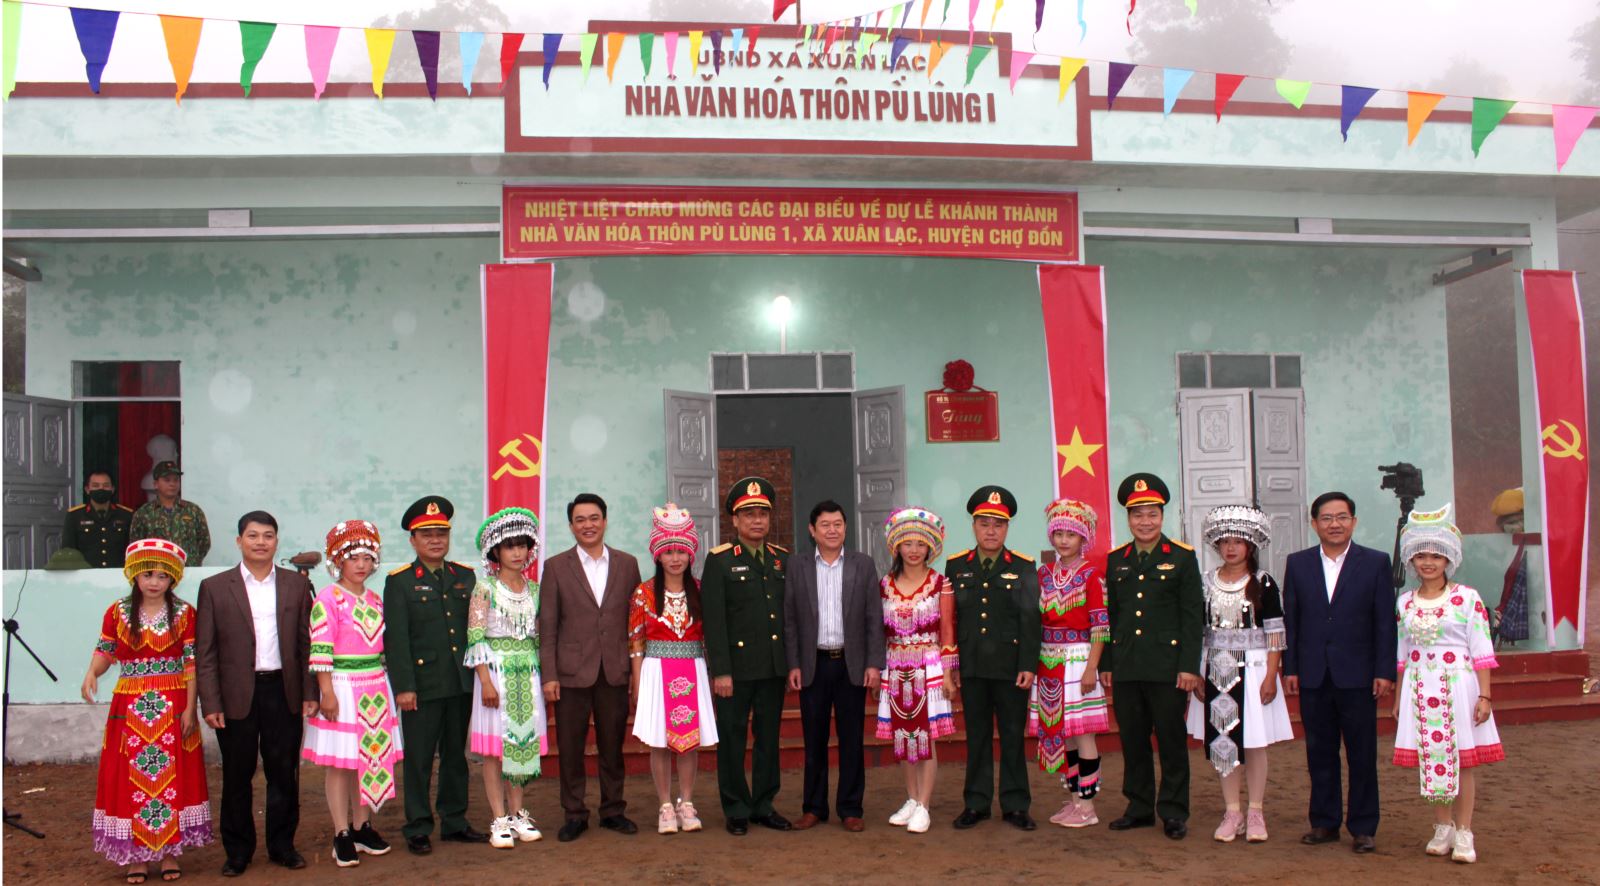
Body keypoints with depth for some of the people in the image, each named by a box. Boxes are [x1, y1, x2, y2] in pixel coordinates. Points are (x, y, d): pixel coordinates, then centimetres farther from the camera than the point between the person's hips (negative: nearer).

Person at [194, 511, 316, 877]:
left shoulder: (297, 584, 6)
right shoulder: (215, 587, 1)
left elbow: (307, 643, 6)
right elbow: (205, 652, 0)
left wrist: (310, 693, 1)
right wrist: (210, 703, -6)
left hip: (284, 692, 1)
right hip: (237, 696, -1)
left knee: (284, 773, 8)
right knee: (237, 776, 8)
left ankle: (282, 844, 22)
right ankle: (238, 850, 22)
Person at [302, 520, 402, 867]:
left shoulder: (375, 598, 11)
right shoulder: (328, 598, -8)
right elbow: (320, 648, -13)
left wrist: (385, 686, 15)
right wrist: (327, 692, -17)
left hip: (375, 688, 6)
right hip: (342, 686, -6)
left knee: (370, 758, 11)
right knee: (340, 762, 0)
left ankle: (362, 827, 22)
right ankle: (342, 835, 8)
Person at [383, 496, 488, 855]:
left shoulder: (466, 576, 10)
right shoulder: (399, 582, -3)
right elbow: (396, 638, -8)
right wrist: (403, 686, -13)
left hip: (461, 683, 4)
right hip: (421, 686, -4)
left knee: (456, 755, 13)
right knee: (418, 759, 3)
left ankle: (455, 822, 24)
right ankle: (417, 829, 14)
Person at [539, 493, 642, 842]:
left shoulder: (627, 564, 7)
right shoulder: (556, 567, 3)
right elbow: (547, 625, 1)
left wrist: (638, 668, 4)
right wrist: (548, 674, -5)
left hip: (615, 671, 1)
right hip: (572, 672, -1)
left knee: (613, 746, 10)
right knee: (570, 748, 5)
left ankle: (613, 811, 23)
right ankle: (574, 815, 18)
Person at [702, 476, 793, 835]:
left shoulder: (783, 558, 9)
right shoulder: (719, 560, -5)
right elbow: (714, 620, -9)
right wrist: (721, 671, -13)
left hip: (775, 667, 4)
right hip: (736, 665, -4)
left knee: (769, 737, 11)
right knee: (732, 739, 4)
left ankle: (764, 806, 23)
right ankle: (736, 810, 17)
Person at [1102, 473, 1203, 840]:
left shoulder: (1182, 557, 0)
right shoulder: (1116, 560, 11)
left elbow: (1192, 616, -3)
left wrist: (1189, 666, -10)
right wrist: (1105, 664, 9)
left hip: (1167, 665, -3)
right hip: (1126, 668, 4)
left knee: (1172, 740, 3)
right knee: (1132, 741, 9)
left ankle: (1174, 812, 14)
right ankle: (1139, 808, 21)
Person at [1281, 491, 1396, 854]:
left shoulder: (1375, 562, 1)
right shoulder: (1297, 564, 7)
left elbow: (1385, 621, -1)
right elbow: (1290, 620, 6)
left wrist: (1384, 672, -6)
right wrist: (1289, 668, 1)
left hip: (1357, 675, -2)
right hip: (1313, 676, 2)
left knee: (1362, 755, 5)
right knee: (1319, 753, 9)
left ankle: (1363, 827, 15)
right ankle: (1324, 822, 20)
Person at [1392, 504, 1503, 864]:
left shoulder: (1467, 598, -4)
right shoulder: (1404, 603, 7)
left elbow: (1481, 651, -5)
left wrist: (1485, 695, -9)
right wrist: (1398, 697, 13)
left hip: (1458, 684, -3)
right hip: (1420, 687, 3)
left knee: (1462, 759, 2)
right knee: (1430, 758, 7)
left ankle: (1463, 833, 11)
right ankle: (1443, 827, 20)